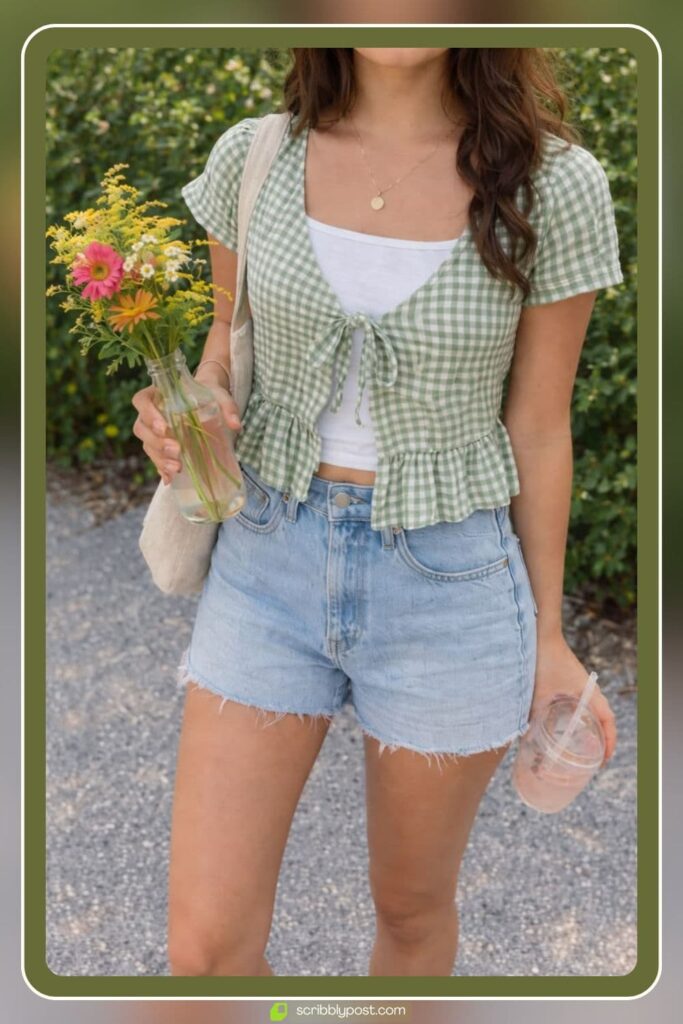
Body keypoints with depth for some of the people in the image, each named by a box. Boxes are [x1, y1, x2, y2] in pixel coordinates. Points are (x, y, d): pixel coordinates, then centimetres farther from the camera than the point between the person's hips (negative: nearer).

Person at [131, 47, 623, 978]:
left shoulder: (556, 185, -11)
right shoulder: (253, 157, -4)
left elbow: (538, 429, -3)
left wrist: (549, 638, 4)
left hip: (449, 587, -1)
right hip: (269, 563, 2)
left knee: (412, 907, 19)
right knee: (204, 946, 4)